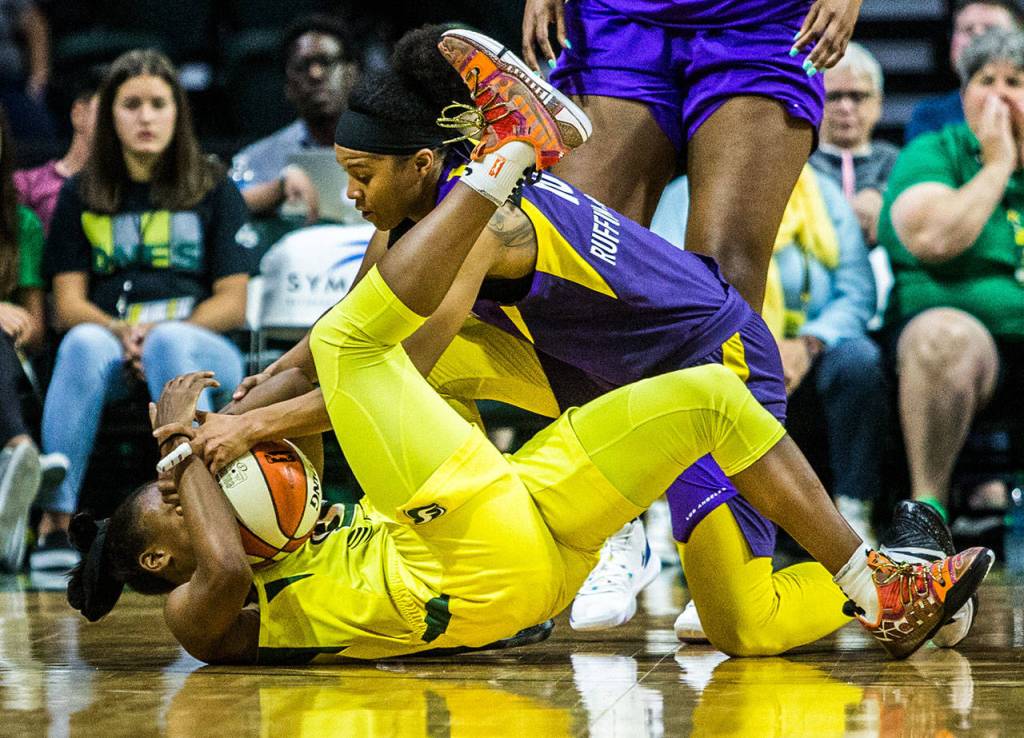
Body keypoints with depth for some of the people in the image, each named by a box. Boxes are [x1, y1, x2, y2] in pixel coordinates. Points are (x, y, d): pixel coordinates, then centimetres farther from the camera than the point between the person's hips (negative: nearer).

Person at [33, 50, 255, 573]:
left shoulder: (215, 192, 13)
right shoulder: (82, 196, 17)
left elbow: (232, 303, 4)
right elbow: (68, 303, 8)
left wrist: (158, 335, -13)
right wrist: (120, 332, -14)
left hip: (202, 348, -1)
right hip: (112, 347, 1)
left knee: (167, 342, -37)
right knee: (84, 343, -35)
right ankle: (54, 520, -44)